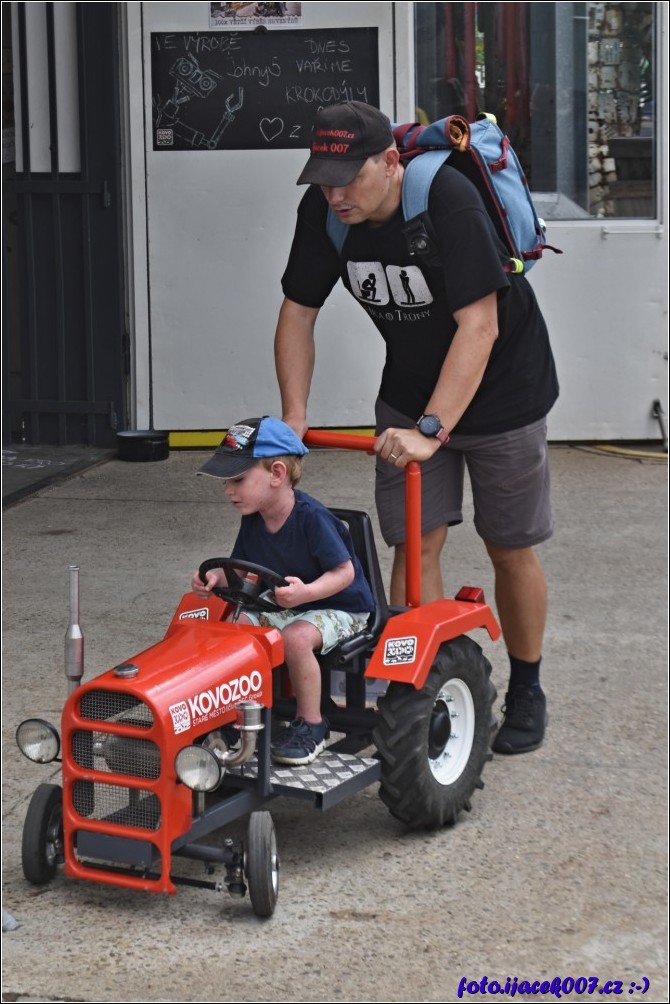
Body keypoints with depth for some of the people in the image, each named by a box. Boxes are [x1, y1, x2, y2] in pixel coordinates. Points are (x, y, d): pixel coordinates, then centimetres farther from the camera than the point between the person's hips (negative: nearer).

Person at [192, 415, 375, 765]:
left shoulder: (311, 518, -24)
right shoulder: (253, 521, 0)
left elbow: (344, 572, -24)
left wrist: (306, 592, -41)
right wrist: (216, 577, -17)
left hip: (337, 607, -8)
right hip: (279, 605, 8)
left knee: (296, 638, -35)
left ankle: (311, 724, -17)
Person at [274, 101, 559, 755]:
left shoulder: (447, 199, -32)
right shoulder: (324, 211, -14)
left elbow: (478, 325, -36)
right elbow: (297, 313, -3)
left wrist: (432, 429, -43)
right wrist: (294, 418, -12)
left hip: (500, 389, -4)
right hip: (410, 393, 4)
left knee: (510, 549, 5)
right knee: (414, 544, -5)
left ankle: (525, 692, 24)